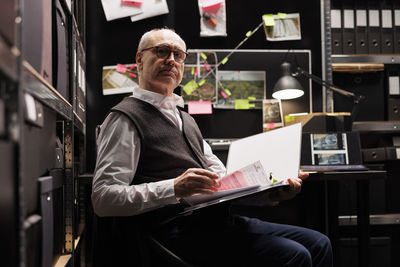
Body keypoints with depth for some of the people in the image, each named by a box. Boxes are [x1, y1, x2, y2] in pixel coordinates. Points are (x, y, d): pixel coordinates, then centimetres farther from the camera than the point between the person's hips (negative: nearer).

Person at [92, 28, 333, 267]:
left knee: (318, 244, 1)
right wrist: (174, 189, -24)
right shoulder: (126, 119, -2)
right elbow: (103, 198, -13)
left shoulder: (185, 119, 25)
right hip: (179, 229, -8)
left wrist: (272, 192, 4)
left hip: (219, 219, 8)